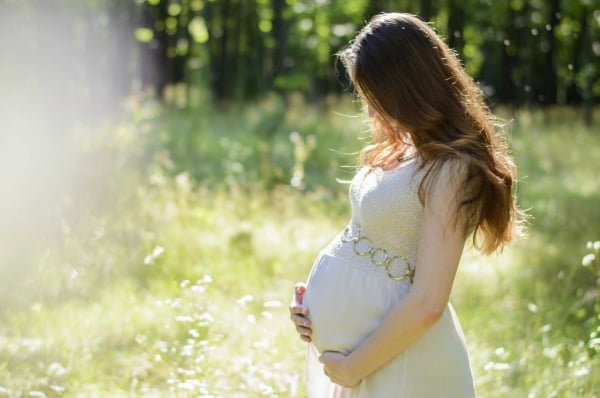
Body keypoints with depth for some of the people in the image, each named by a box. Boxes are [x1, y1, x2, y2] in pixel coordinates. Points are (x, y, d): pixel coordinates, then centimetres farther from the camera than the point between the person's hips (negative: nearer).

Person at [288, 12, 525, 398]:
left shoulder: (450, 170, -20)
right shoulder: (402, 147, 6)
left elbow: (426, 304, -23)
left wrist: (352, 367, -14)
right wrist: (310, 299, -1)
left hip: (392, 351, -8)